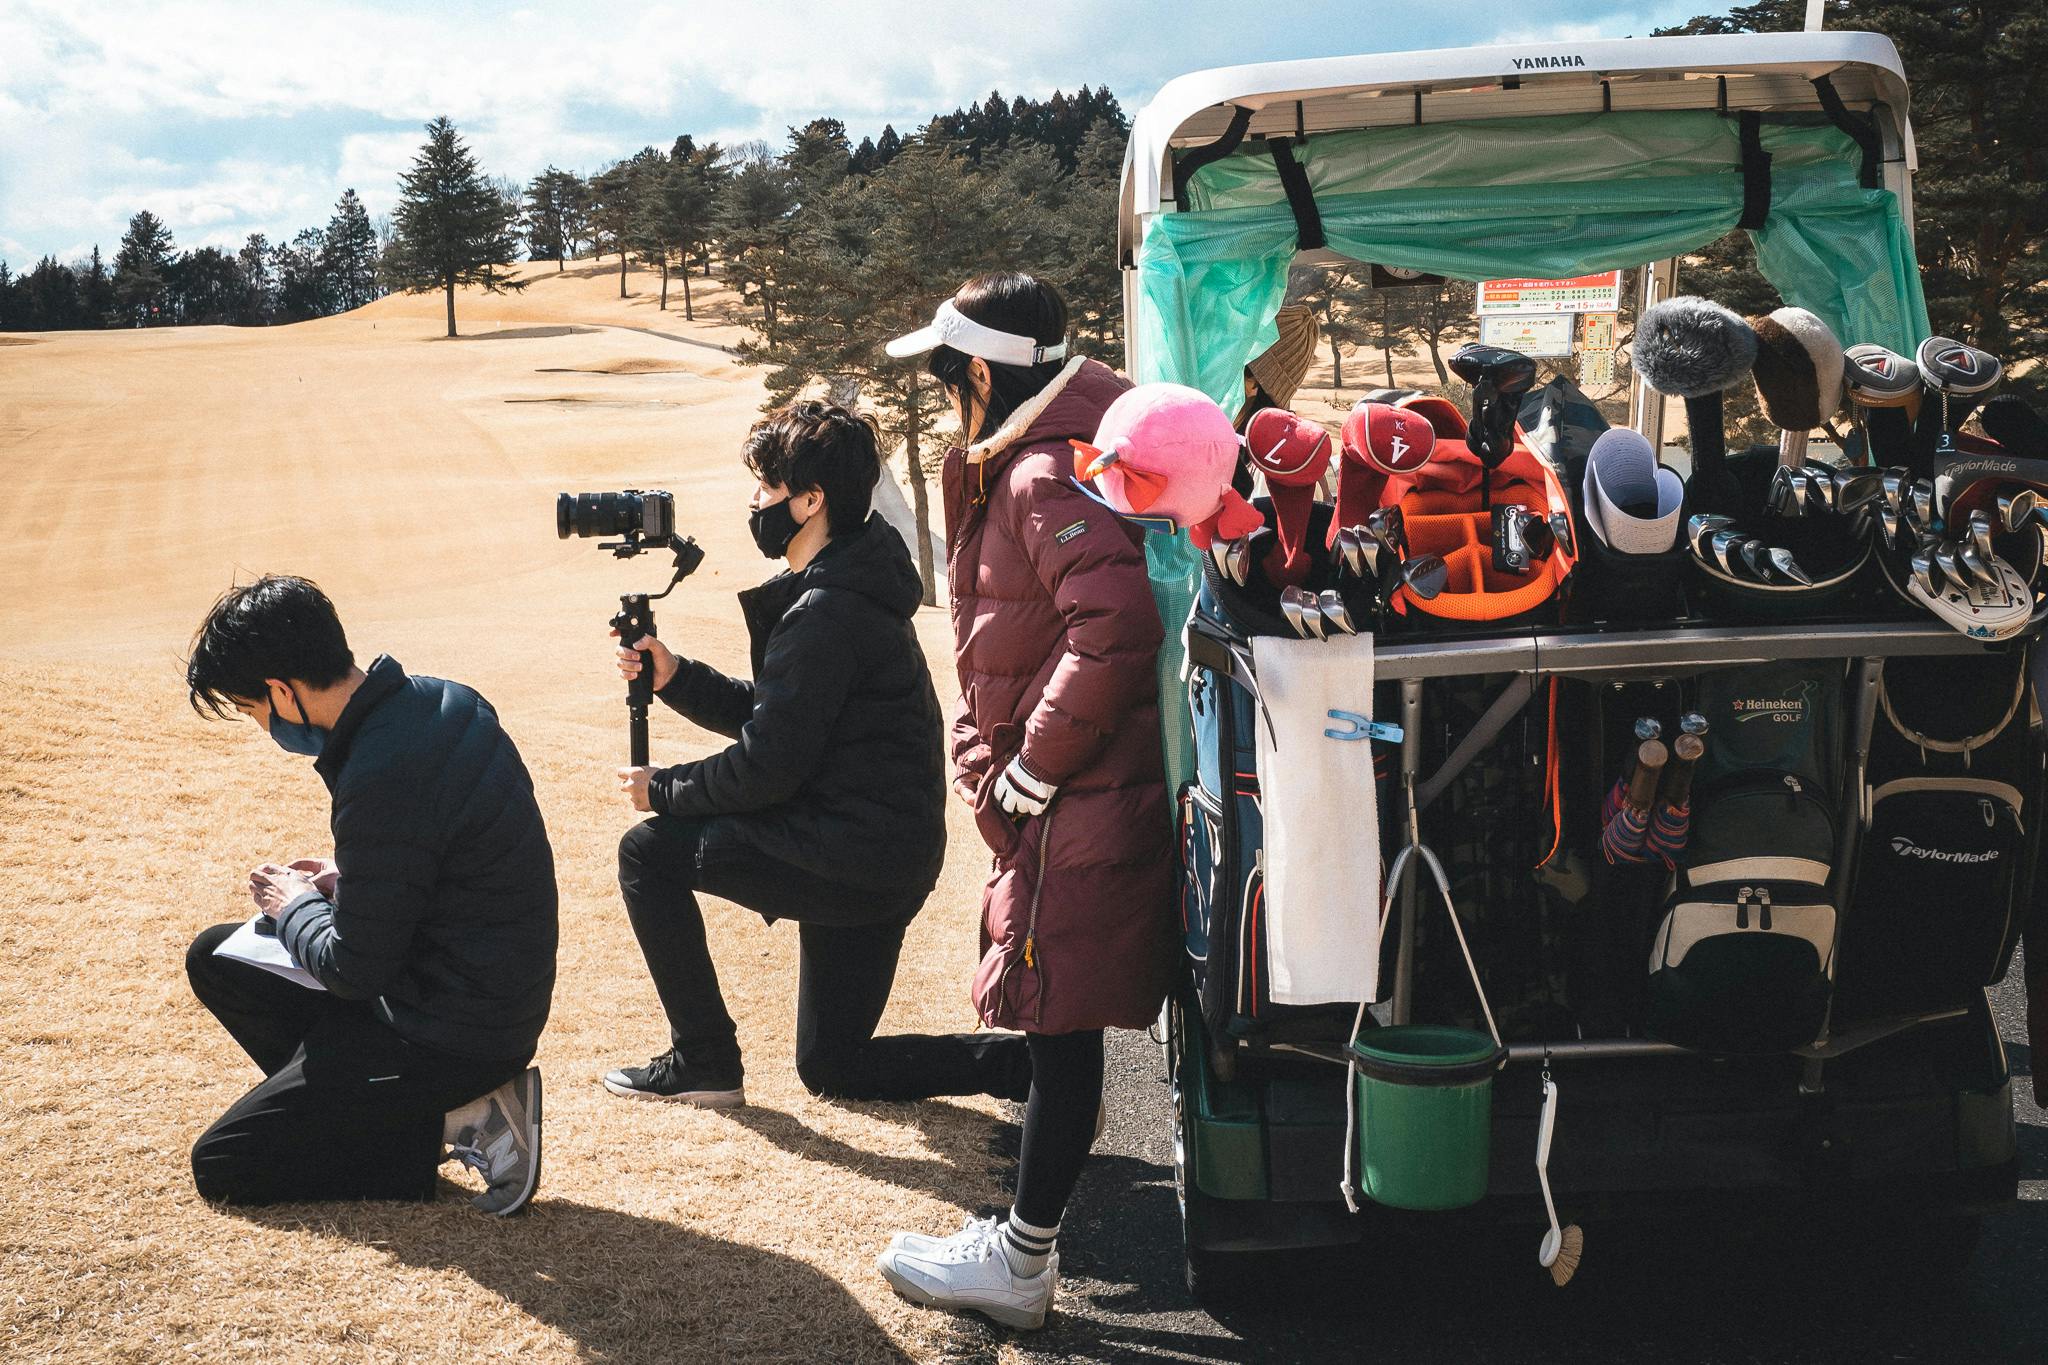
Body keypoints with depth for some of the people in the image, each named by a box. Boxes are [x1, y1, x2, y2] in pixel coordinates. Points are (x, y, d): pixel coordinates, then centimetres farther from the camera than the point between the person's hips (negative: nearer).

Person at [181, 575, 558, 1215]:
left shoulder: (384, 777, -28)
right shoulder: (443, 702, 1)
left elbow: (354, 972, -20)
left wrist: (294, 907, -1)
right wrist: (345, 880, 10)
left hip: (451, 1036, -9)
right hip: (495, 1004, 9)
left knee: (220, 1167, 0)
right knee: (214, 956, 18)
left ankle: (447, 1124, -3)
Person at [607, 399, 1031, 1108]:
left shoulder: (824, 613, -21)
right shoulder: (850, 586, 12)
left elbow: (767, 767, -21)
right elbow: (765, 714, 16)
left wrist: (664, 789, -6)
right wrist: (675, 676, 4)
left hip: (851, 860, -10)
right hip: (888, 858, 10)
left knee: (650, 852, -2)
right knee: (831, 1067, 18)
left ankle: (703, 1063, 6)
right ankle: (1029, 1061, 10)